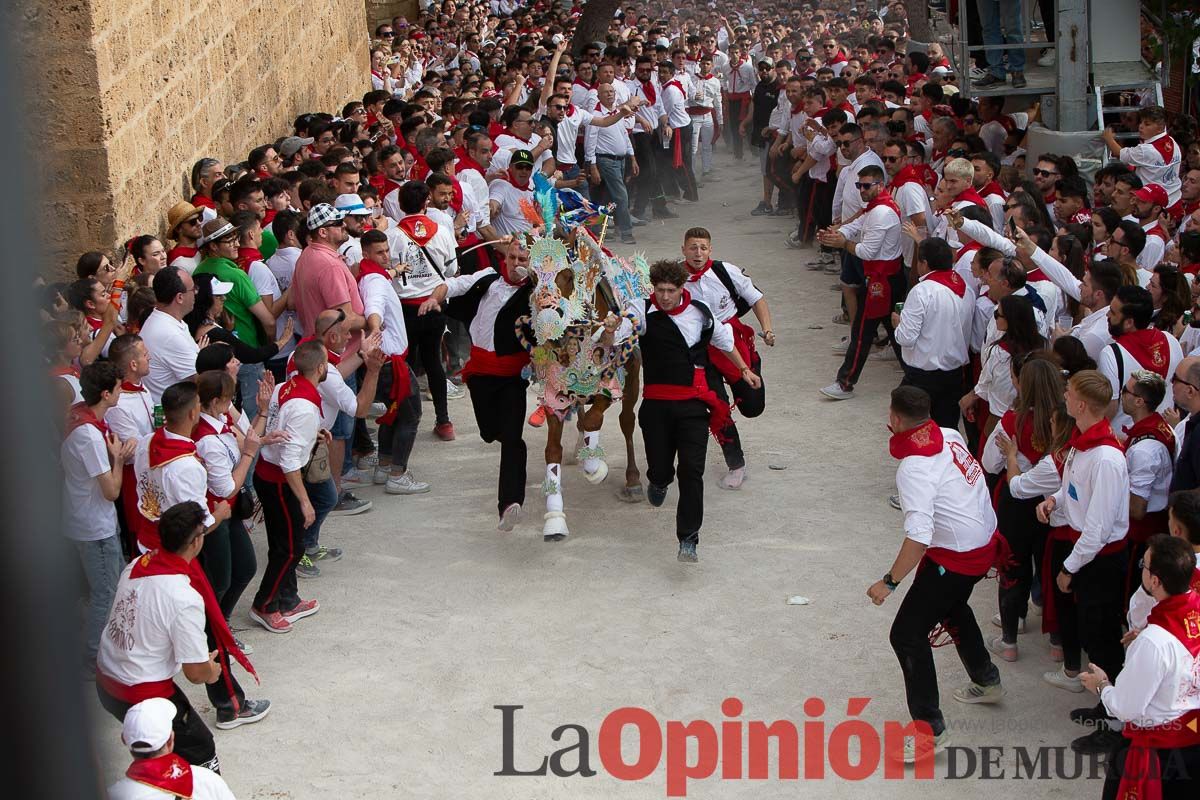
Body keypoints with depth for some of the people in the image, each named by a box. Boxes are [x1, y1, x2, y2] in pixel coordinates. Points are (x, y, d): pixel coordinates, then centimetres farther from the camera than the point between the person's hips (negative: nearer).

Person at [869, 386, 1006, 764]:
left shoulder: (914, 469, -27)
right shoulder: (950, 435, -3)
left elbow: (918, 537, -32)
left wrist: (889, 582, -25)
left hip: (956, 558, -9)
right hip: (985, 541, 10)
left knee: (907, 634, -4)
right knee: (951, 606, 34)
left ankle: (930, 730, -1)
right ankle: (986, 680, 54)